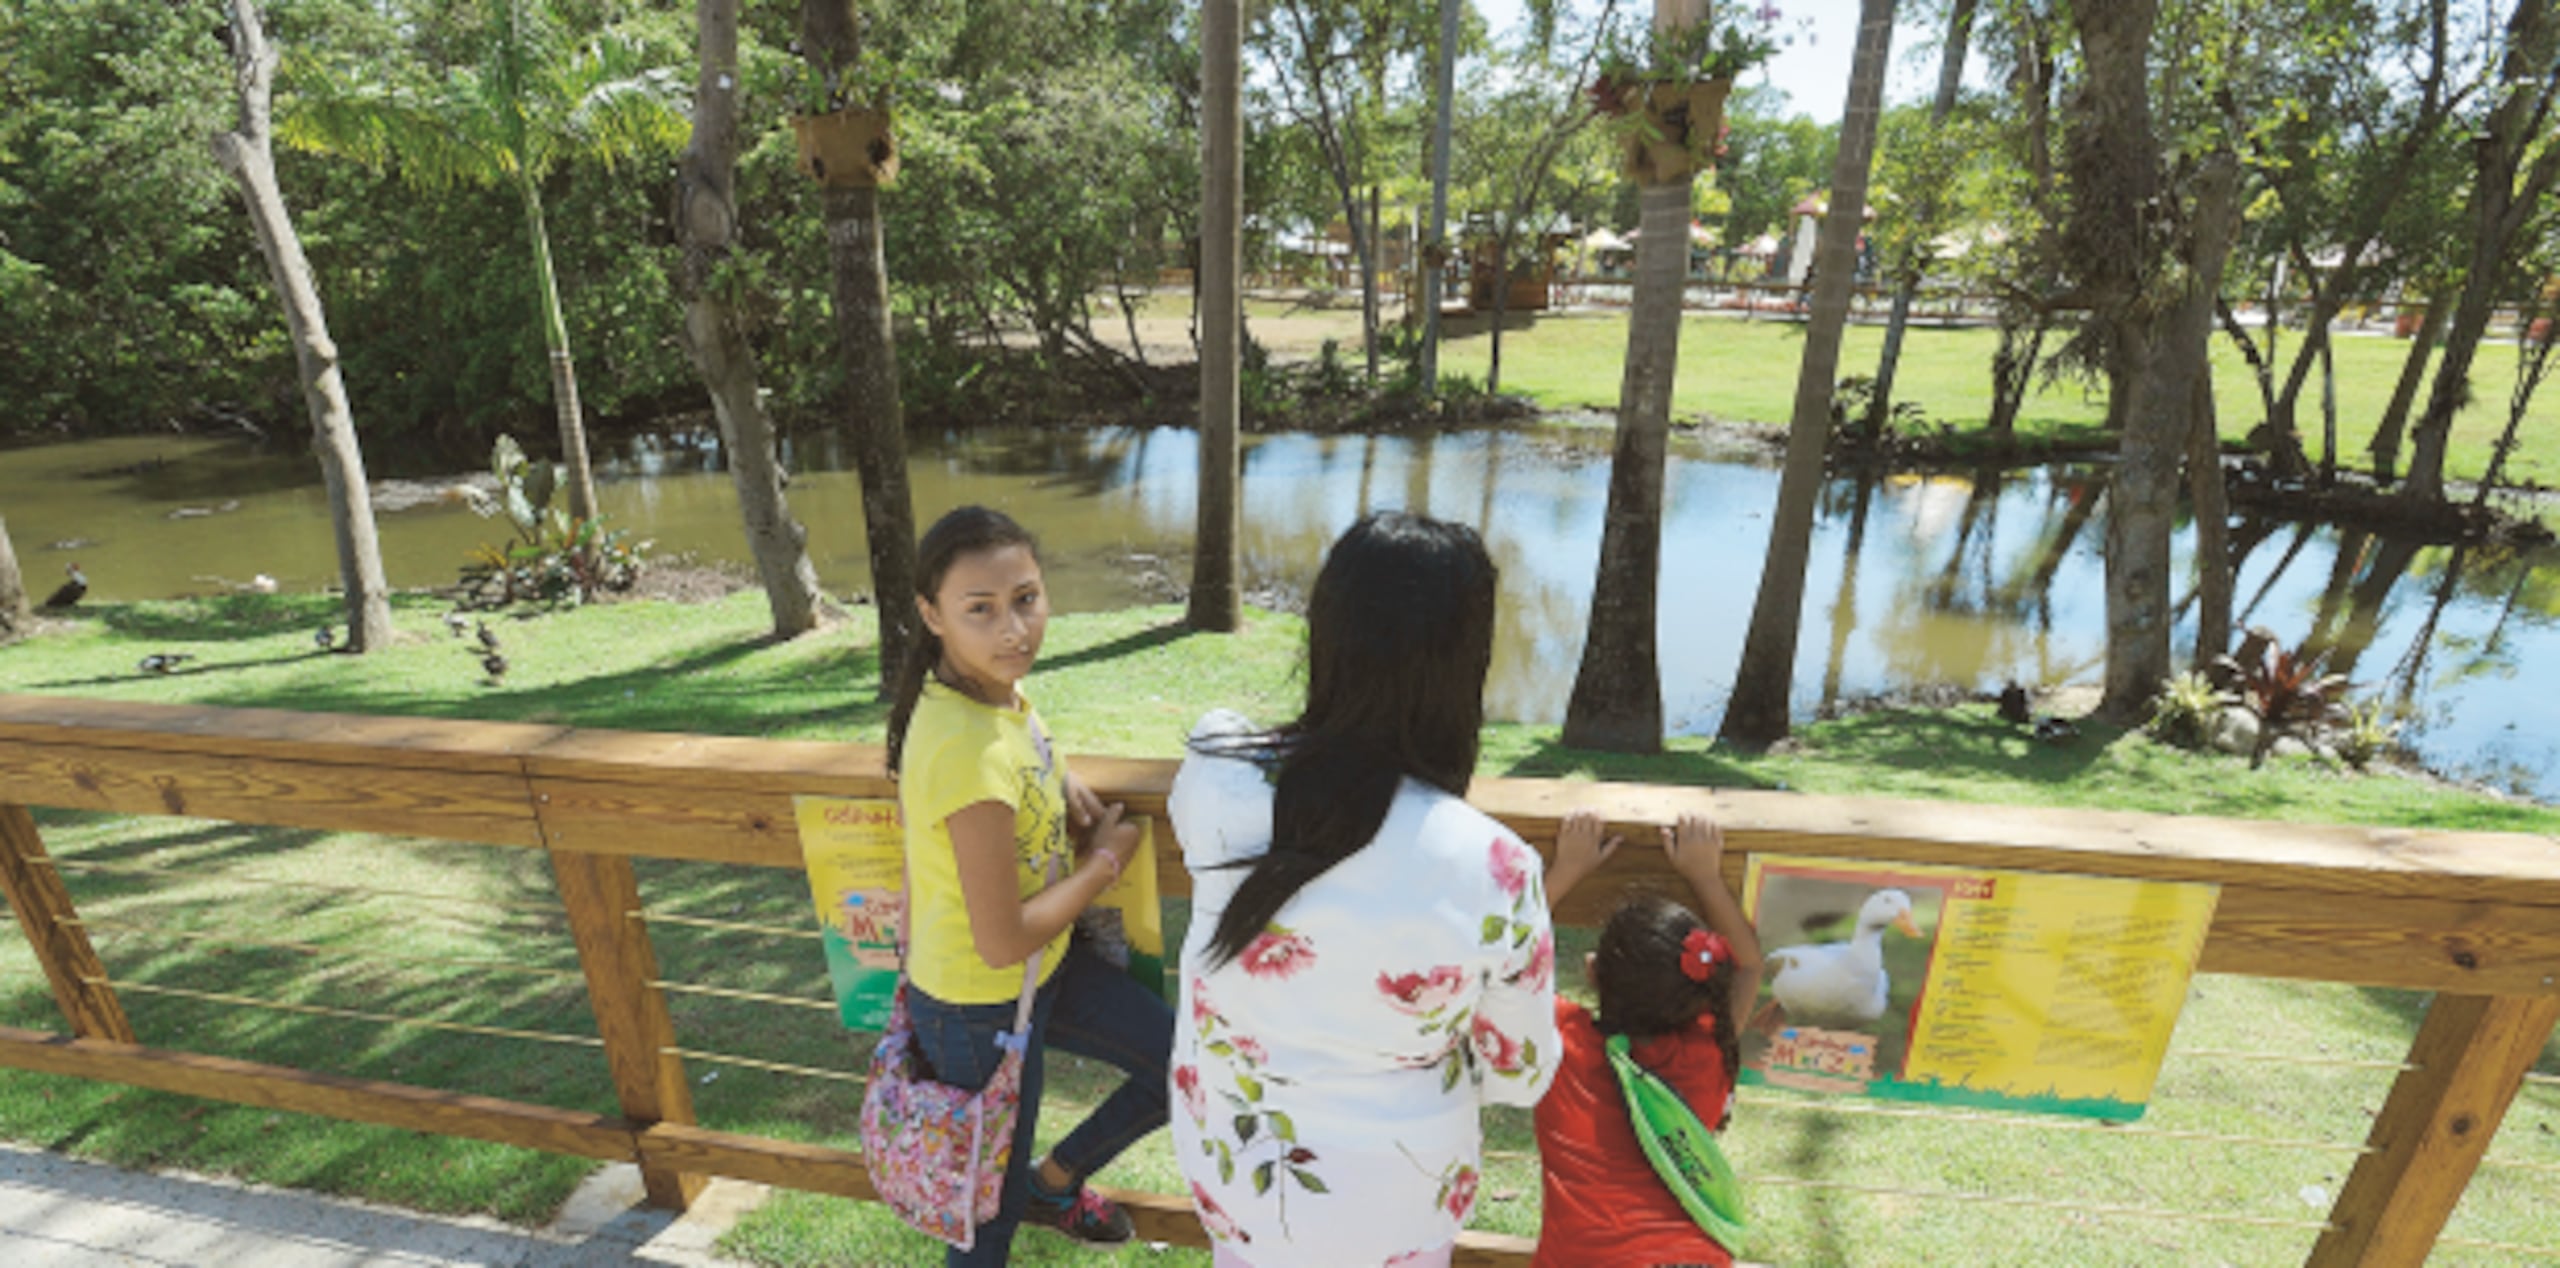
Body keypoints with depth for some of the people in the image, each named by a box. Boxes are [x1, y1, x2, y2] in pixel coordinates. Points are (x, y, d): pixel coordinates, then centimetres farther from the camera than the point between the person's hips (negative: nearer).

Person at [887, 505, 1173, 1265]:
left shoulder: (983, 684, -10)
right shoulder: (972, 751, -35)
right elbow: (1003, 941, -29)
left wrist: (1059, 784, -2)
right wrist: (1106, 861, -15)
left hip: (1046, 967, 8)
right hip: (981, 1010, -8)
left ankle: (1055, 1182, 40)